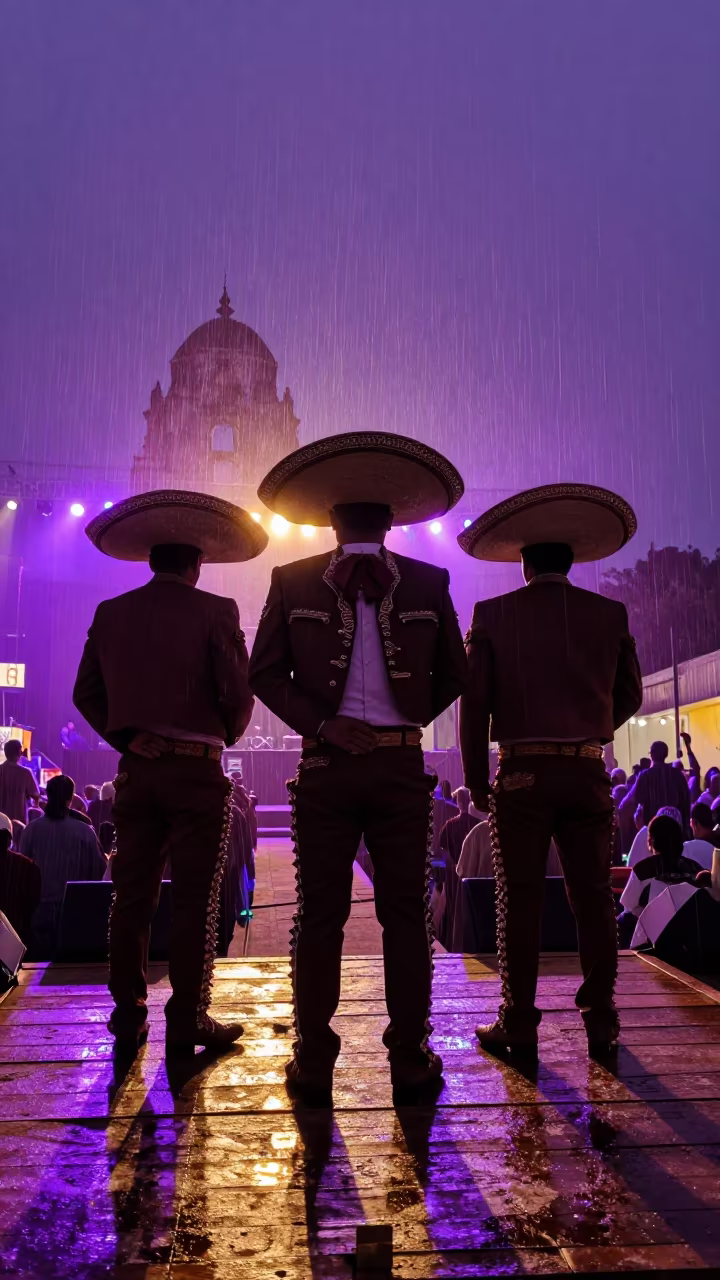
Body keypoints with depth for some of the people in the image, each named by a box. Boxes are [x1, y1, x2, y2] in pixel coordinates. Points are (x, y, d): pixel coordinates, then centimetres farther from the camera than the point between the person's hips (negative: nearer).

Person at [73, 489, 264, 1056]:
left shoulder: (110, 613, 6)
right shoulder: (214, 611, -8)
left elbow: (87, 694, 8)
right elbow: (239, 694, -10)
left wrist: (126, 738, 10)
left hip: (135, 770, 5)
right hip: (196, 772, -4)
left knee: (132, 896, 12)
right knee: (195, 900, 3)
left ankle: (128, 1015, 19)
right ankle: (187, 1021, 8)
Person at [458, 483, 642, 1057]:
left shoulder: (493, 614, -2)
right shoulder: (611, 614, 4)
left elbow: (474, 702, -3)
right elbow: (630, 695, 11)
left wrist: (476, 779, 5)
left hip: (522, 773, -2)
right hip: (589, 773, 2)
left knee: (520, 900, 5)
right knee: (594, 897, 10)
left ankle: (519, 1024, 10)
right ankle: (601, 1021, 16)